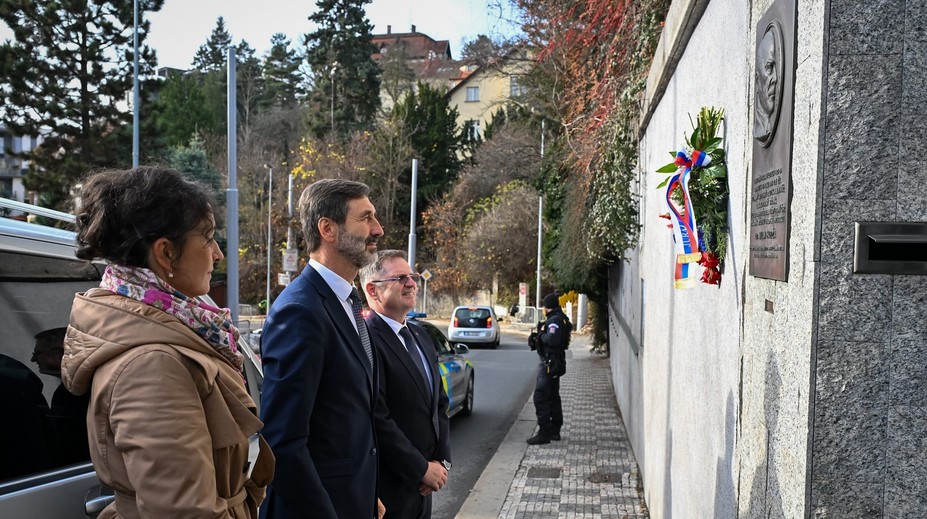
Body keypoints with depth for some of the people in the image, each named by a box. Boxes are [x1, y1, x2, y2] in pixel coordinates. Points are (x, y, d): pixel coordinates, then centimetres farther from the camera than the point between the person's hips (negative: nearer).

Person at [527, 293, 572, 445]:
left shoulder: (554, 320, -18)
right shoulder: (561, 319, 14)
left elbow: (553, 339, -31)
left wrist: (541, 335, -14)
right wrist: (538, 338, 3)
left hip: (549, 363, -11)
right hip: (556, 362, 11)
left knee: (540, 397, -9)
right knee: (553, 397, 18)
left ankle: (544, 433, -9)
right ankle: (555, 431, 26)